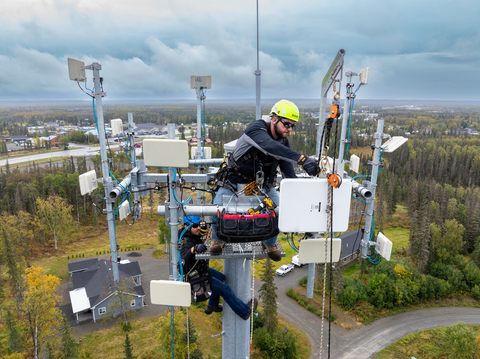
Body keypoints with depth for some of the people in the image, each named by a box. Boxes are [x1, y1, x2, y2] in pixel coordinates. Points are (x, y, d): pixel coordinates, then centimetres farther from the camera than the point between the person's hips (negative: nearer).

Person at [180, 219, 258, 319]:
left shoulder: (193, 235, -8)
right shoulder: (186, 242, -36)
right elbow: (184, 261, -53)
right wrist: (193, 249, -70)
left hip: (200, 269, 10)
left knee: (221, 277, 28)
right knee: (225, 289, -1)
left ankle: (211, 306, 45)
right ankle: (245, 312, 19)